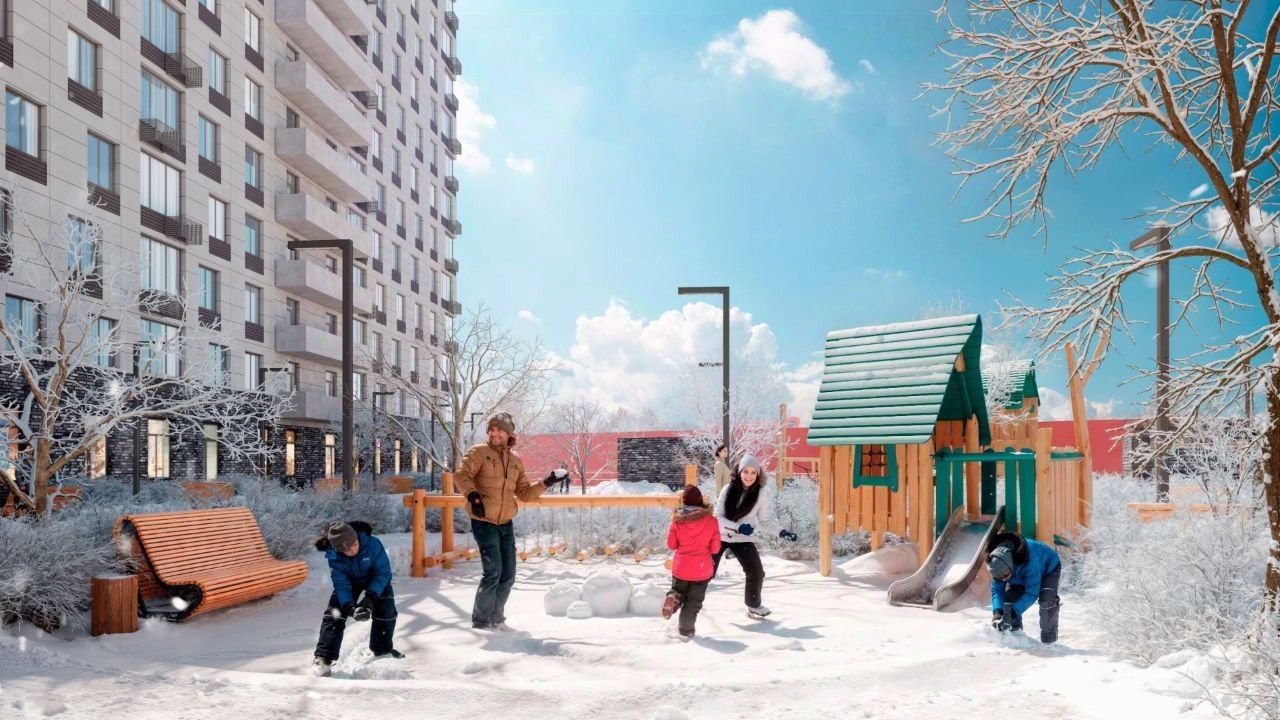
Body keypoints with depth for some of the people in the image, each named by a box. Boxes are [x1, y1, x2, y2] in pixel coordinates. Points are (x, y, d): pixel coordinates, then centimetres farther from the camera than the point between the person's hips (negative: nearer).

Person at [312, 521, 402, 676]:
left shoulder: (373, 544, -37)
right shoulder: (334, 557, -31)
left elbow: (383, 573, -29)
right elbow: (341, 584, -28)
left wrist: (370, 597, -39)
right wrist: (350, 607, -43)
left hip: (376, 580, -1)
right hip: (349, 581, 1)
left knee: (386, 610, -11)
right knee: (335, 614, -15)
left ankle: (383, 649, 13)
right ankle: (323, 658, -12)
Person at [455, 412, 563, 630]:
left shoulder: (516, 461, 13)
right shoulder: (480, 452, -4)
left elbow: (525, 493, 15)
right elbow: (461, 475, -13)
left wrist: (545, 484, 2)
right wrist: (472, 495, -28)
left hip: (506, 524, 6)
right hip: (484, 522, -6)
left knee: (508, 575, 9)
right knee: (492, 573, -9)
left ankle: (496, 619, 25)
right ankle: (480, 621, 7)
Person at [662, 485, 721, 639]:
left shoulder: (677, 519, -8)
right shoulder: (711, 520, -11)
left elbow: (671, 544, 1)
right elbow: (715, 548, -5)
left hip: (680, 567, 1)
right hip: (702, 569, -1)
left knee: (678, 591, 25)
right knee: (693, 602, 14)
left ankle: (674, 598, -5)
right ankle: (686, 629, 15)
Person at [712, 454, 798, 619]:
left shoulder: (763, 493, -13)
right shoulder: (729, 489, -13)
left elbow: (765, 521, -5)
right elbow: (717, 517, -13)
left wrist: (780, 532, -20)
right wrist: (738, 527, -26)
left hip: (743, 539, 0)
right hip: (720, 536, 0)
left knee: (756, 572, -10)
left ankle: (754, 605, 18)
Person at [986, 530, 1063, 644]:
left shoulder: (1029, 559, -47)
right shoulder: (997, 563, -31)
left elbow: (1032, 592, -43)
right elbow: (997, 589, -23)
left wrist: (1013, 612, -49)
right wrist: (997, 611, -41)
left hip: (1048, 567, -5)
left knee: (1046, 598, -27)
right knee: (1010, 596, -14)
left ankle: (1049, 635, -12)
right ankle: (1014, 631, 3)